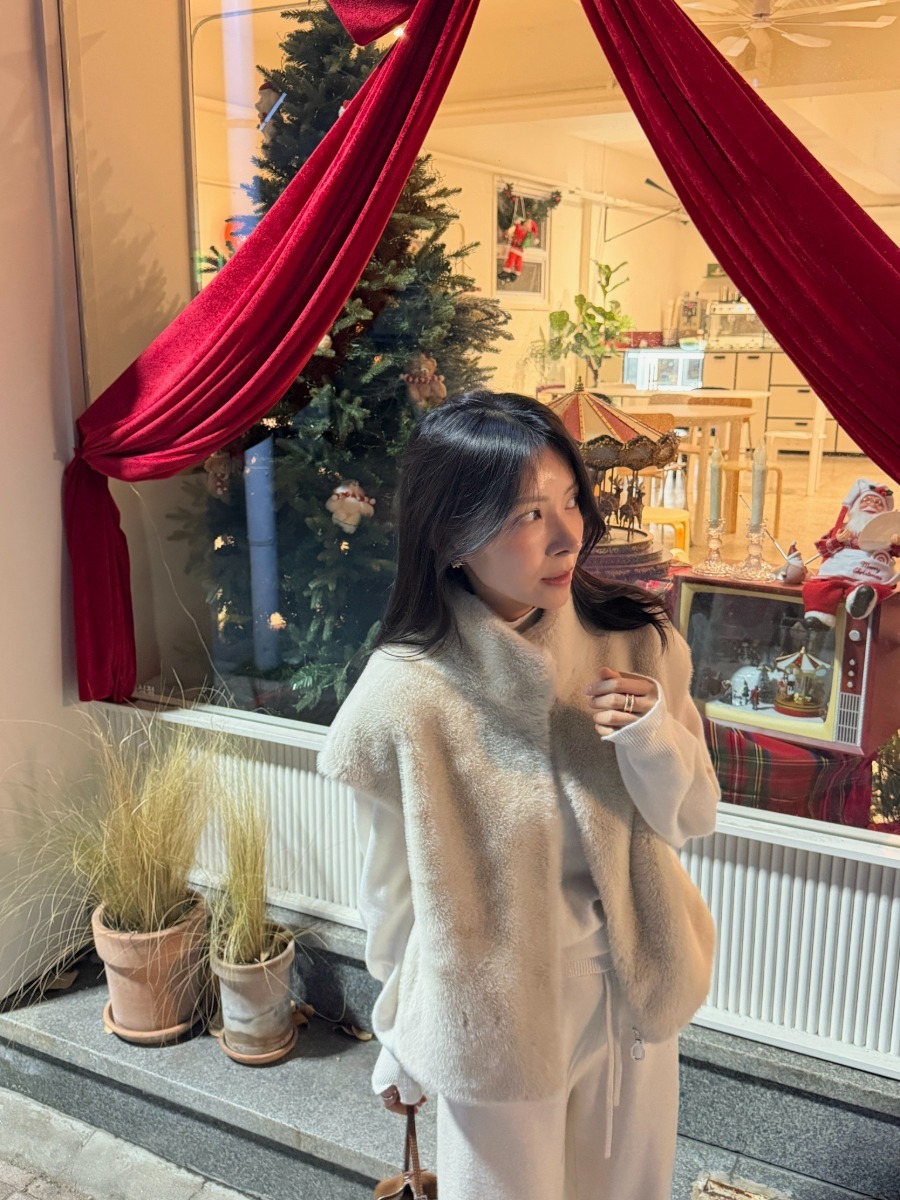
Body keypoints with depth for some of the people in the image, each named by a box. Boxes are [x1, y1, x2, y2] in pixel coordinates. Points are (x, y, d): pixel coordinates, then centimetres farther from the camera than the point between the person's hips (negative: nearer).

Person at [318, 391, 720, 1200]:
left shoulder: (636, 642, -13)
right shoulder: (405, 695, -23)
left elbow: (693, 821, -3)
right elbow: (394, 892, -9)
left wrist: (653, 736, -24)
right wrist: (403, 1046, 4)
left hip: (635, 996, 4)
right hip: (495, 1018, -3)